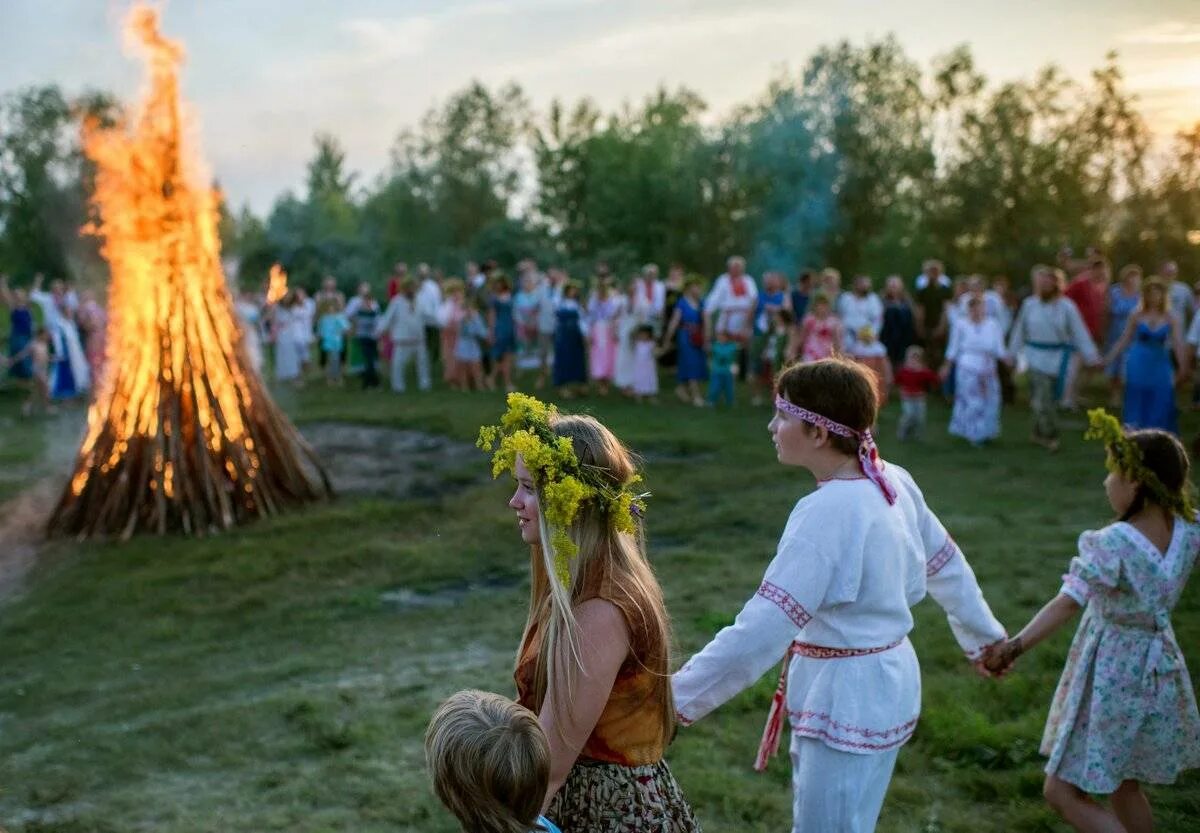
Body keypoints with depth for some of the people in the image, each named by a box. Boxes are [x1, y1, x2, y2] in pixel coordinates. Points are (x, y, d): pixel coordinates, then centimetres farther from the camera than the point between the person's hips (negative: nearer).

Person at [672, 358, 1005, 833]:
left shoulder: (828, 511, -27)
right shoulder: (892, 480, -2)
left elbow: (763, 629, -30)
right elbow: (946, 565, 12)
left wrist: (677, 698, -26)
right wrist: (983, 637, 28)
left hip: (849, 699, -9)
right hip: (879, 682, 9)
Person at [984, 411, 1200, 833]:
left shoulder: (1113, 543, -26)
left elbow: (1068, 603, -37)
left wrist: (1015, 646, -42)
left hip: (1111, 676, -8)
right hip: (1156, 670, 8)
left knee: (1063, 793, 2)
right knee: (1123, 787, 24)